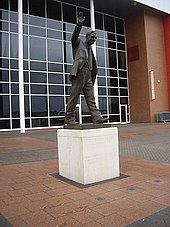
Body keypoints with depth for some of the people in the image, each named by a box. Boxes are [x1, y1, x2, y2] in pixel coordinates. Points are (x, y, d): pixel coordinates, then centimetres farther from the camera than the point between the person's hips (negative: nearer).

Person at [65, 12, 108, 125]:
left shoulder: (90, 50, 25)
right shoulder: (78, 43, 10)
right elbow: (74, 36, -12)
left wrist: (92, 79, 15)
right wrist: (79, 24, -26)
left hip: (88, 75, 7)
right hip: (79, 73, -6)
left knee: (91, 98, 1)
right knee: (73, 97, -4)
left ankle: (97, 117, -3)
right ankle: (69, 119, 1)